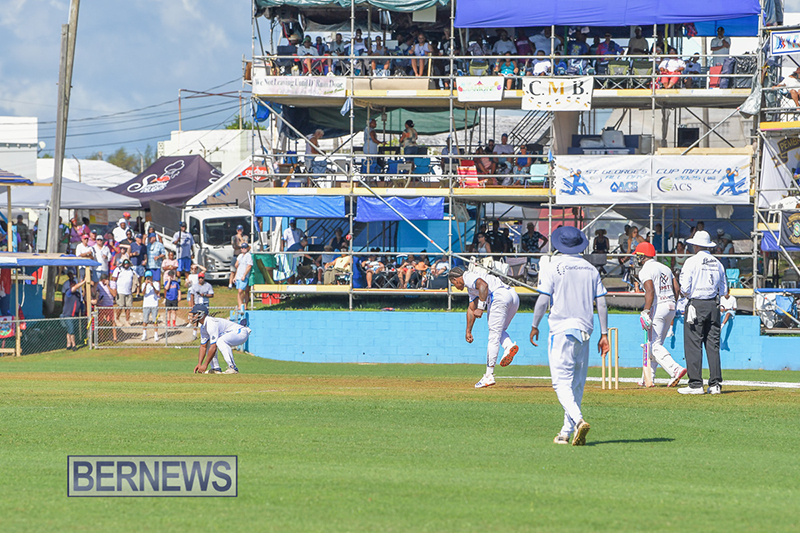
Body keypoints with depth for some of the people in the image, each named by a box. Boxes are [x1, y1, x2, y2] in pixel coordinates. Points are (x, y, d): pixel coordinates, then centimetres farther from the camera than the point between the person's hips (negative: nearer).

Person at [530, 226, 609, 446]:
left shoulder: (552, 267, -4)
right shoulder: (591, 269, 10)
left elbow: (543, 299, -8)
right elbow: (601, 303, 8)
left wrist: (535, 326, 4)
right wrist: (604, 333, 10)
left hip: (562, 329, -5)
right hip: (584, 329, 5)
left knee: (562, 381, -8)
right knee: (577, 382, 13)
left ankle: (578, 420, -31)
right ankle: (567, 432, 17)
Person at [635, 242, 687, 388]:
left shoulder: (645, 270, -7)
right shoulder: (665, 268, 18)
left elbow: (650, 291, -21)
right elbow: (677, 289, 14)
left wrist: (646, 312, -25)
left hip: (657, 307, -9)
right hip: (671, 307, 9)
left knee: (654, 345, -9)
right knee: (655, 344, 16)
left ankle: (675, 370, -27)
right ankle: (648, 378, 19)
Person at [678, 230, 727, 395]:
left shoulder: (692, 261, -6)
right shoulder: (717, 263, 10)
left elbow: (685, 288, -11)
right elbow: (724, 290, 13)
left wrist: (685, 293, 10)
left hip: (696, 304, -5)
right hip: (713, 306, 5)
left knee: (693, 344, -3)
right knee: (713, 345, 7)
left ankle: (696, 384, -7)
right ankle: (715, 384, 5)